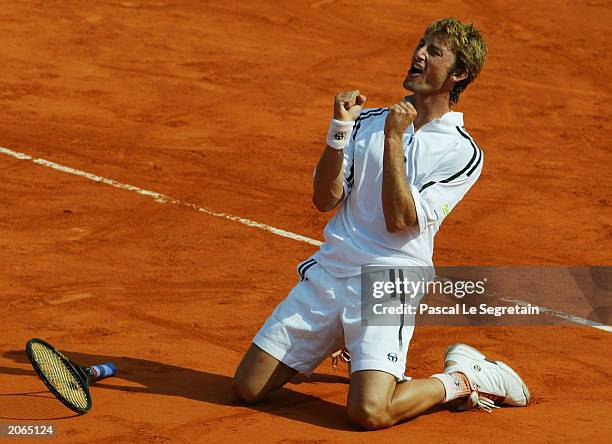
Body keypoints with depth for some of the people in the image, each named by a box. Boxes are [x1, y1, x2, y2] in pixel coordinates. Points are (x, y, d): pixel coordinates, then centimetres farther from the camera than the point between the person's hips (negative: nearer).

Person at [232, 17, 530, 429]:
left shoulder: (463, 153, -3)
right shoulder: (369, 121, 11)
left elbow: (400, 220, -13)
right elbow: (325, 199, 2)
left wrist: (394, 139, -16)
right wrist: (340, 128, -10)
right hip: (329, 270, 5)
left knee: (369, 412, -24)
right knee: (247, 387, 4)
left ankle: (460, 382, 4)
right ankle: (343, 343, 28)